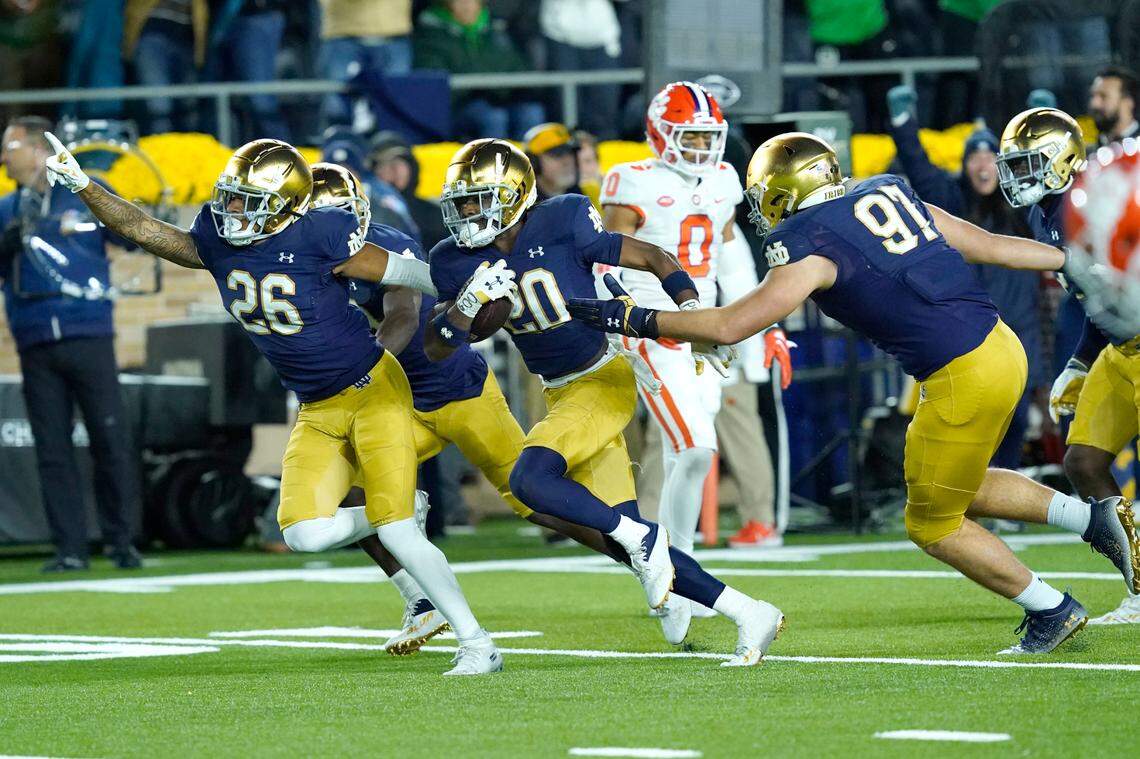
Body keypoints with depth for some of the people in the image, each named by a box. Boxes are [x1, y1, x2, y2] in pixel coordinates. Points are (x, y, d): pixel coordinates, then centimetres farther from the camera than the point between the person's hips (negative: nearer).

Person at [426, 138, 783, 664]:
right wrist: (467, 306, -21)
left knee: (529, 478, -27)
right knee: (618, 539, 2)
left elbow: (654, 259, -7)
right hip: (560, 396, 7)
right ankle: (749, 615, 10)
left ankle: (641, 538, -9)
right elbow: (436, 350, -3)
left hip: (603, 381, -7)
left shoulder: (562, 225, -16)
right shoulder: (459, 262, -1)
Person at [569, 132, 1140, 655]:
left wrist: (634, 320, -1)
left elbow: (729, 326, -9)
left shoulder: (811, 248, -8)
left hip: (965, 376, -8)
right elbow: (990, 245, 17)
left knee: (933, 523, 11)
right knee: (961, 489, 26)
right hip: (1002, 347, 8)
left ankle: (1052, 610, 16)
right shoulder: (890, 198, 13)